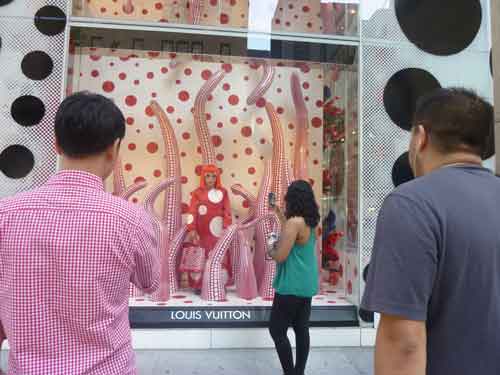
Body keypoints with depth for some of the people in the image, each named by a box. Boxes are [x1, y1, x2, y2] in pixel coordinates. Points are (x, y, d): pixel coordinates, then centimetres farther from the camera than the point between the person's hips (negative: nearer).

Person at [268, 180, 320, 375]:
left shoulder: (295, 222, -19)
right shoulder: (309, 222, 6)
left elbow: (281, 255, -20)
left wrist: (270, 250, 1)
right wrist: (281, 216, 22)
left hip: (292, 286, -9)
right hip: (305, 285, 9)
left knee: (276, 330, 1)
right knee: (302, 330, 14)